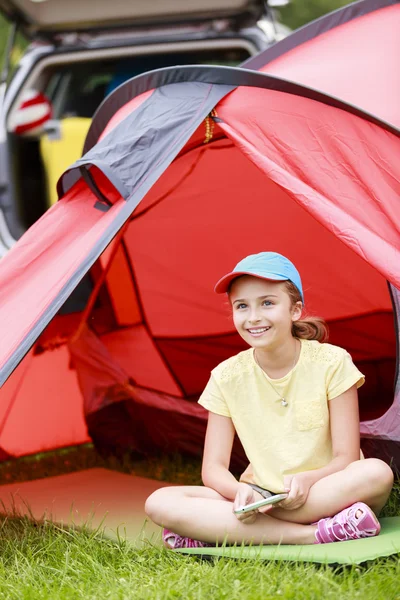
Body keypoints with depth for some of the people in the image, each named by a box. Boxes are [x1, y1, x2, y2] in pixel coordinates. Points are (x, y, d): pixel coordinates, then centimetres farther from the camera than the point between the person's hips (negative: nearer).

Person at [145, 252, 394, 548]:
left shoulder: (332, 363, -8)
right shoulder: (227, 377, -1)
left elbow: (346, 458, -8)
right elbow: (213, 468, -2)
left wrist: (307, 480, -30)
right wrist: (241, 491, -25)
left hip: (323, 495, -1)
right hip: (259, 498, 1)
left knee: (377, 473, -36)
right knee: (160, 502, -25)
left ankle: (220, 531, -29)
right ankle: (312, 534, -33)